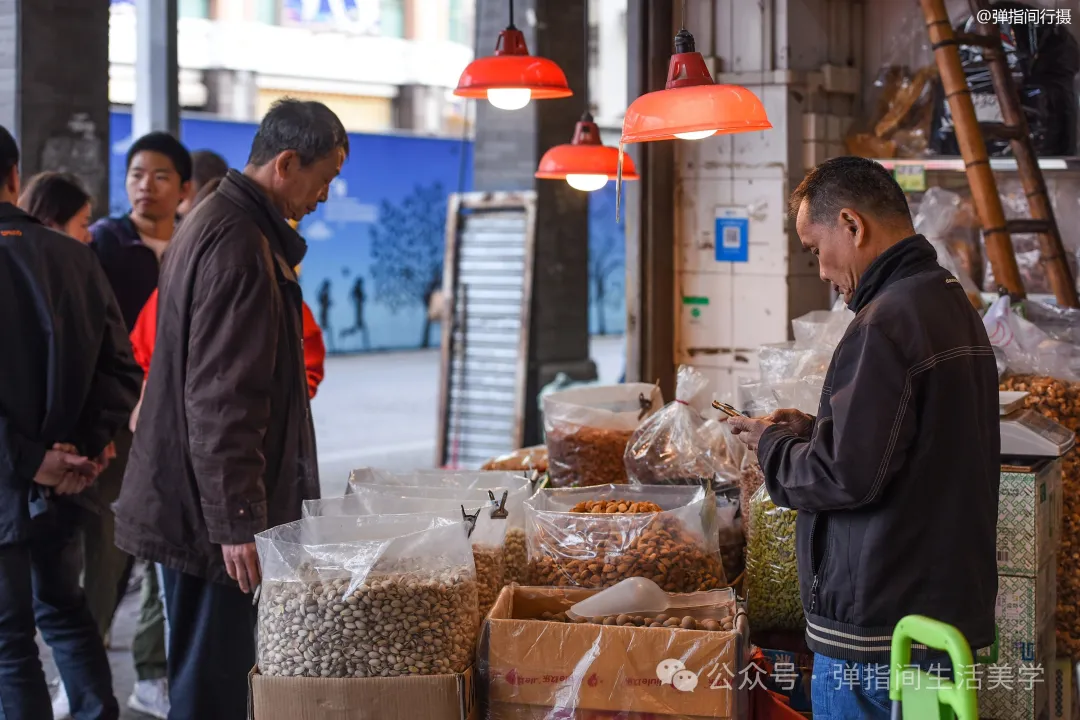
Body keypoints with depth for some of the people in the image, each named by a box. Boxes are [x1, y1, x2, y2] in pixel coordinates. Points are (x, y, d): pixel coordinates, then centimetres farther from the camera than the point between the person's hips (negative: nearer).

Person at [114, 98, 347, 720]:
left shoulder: (217, 225, 16)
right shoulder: (239, 247, -19)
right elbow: (222, 399, -24)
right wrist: (237, 521, -23)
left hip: (200, 505, 11)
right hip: (211, 508, -11)